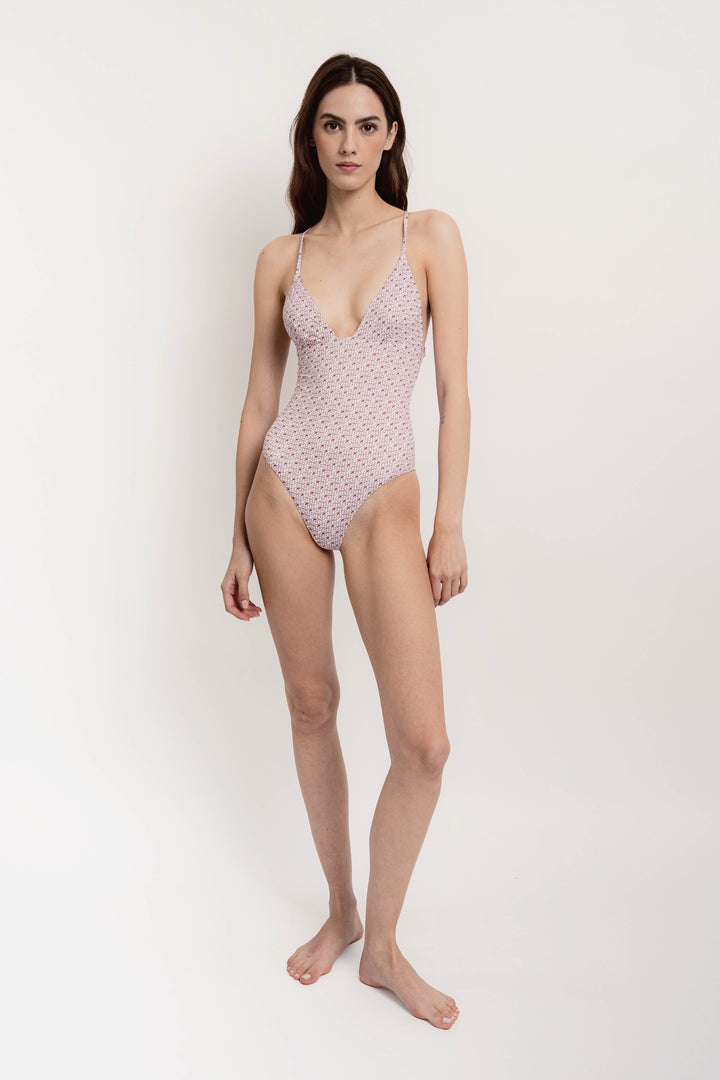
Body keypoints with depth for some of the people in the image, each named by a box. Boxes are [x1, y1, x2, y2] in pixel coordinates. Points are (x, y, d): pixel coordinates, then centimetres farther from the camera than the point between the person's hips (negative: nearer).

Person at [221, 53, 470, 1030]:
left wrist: (451, 523, -5)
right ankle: (340, 910, 33)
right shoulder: (282, 259, 8)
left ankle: (382, 946, 16)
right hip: (286, 488, 2)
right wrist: (239, 538, 9)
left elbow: (454, 389, 0)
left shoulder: (431, 236, 3)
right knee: (311, 706, 11)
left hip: (383, 494, -2)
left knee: (424, 742, -9)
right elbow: (259, 401, 10)